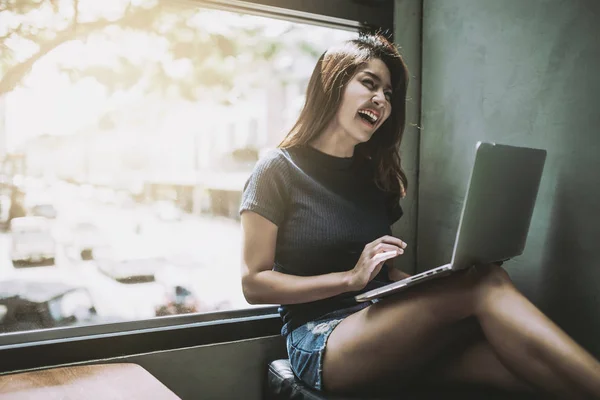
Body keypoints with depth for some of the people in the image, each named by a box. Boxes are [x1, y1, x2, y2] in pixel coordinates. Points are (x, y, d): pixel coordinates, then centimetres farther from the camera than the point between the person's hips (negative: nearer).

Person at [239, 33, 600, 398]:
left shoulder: (375, 176, 17)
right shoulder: (278, 171, -2)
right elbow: (254, 285, -7)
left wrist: (431, 282, -4)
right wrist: (351, 277, -17)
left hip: (382, 325, 6)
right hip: (319, 344, -6)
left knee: (525, 360, -23)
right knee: (487, 285, -27)